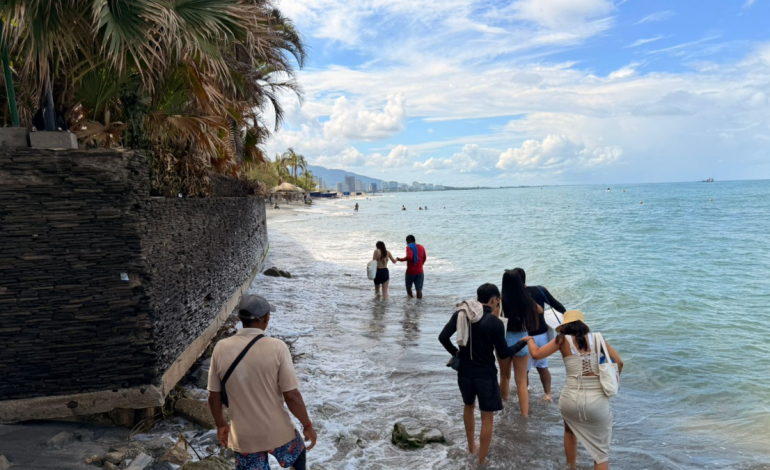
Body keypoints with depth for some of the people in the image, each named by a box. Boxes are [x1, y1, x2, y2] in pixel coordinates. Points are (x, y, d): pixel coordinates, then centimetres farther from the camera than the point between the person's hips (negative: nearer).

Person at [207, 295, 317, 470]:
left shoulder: (221, 348, -11)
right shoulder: (277, 348, -20)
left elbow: (214, 396, -1)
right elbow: (291, 395, -18)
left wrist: (220, 424, 16)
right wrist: (307, 425, -3)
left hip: (243, 436, 2)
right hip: (278, 432, -2)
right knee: (297, 454, 30)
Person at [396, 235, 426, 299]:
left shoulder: (409, 247, -9)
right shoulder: (421, 247, 9)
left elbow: (409, 257, -26)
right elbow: (424, 258, 19)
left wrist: (400, 259, -13)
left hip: (411, 271, -4)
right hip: (420, 271, 4)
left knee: (408, 287, 17)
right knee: (419, 289, 1)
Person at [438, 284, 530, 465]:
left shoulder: (461, 314, -4)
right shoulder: (495, 322, -16)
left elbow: (443, 337, -8)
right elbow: (503, 353, -9)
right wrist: (523, 342, 4)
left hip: (464, 372, 5)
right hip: (485, 375, -5)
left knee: (469, 406, 28)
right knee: (487, 417, 10)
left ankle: (471, 446, 45)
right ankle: (481, 461, 16)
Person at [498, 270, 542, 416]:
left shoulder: (501, 301, -14)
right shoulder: (526, 300, -8)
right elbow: (540, 310, 14)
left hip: (504, 340, 0)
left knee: (504, 376, 22)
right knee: (521, 381, 8)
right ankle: (525, 415, 5)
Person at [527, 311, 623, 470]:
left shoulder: (563, 340, 1)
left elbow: (536, 354, 1)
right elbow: (619, 362, 5)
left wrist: (530, 339, 21)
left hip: (571, 399, 0)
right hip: (597, 400, 0)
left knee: (570, 429, 34)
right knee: (601, 450, 16)